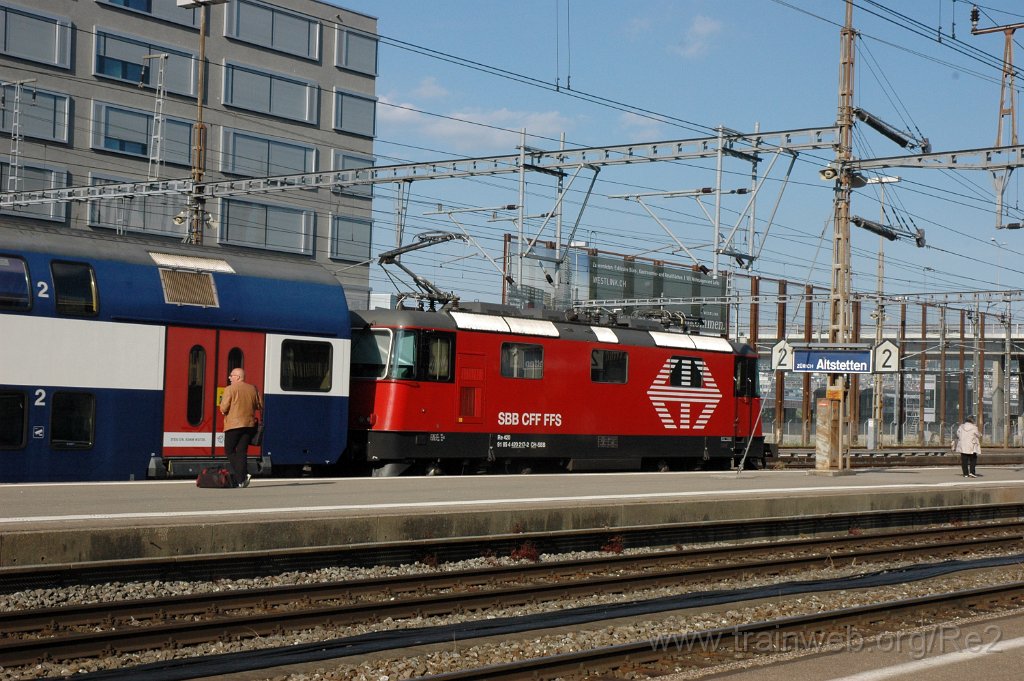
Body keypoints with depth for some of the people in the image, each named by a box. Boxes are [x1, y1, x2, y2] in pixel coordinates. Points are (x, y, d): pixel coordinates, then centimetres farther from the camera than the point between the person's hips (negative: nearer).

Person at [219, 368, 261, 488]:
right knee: (241, 451, 7)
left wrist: (223, 410, 9)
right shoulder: (253, 389, 8)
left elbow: (223, 408, -13)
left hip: (234, 425, -5)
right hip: (249, 424, 5)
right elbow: (260, 406, 11)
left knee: (230, 451, 6)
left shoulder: (230, 389, -8)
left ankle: (244, 474, -10)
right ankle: (240, 480, -1)